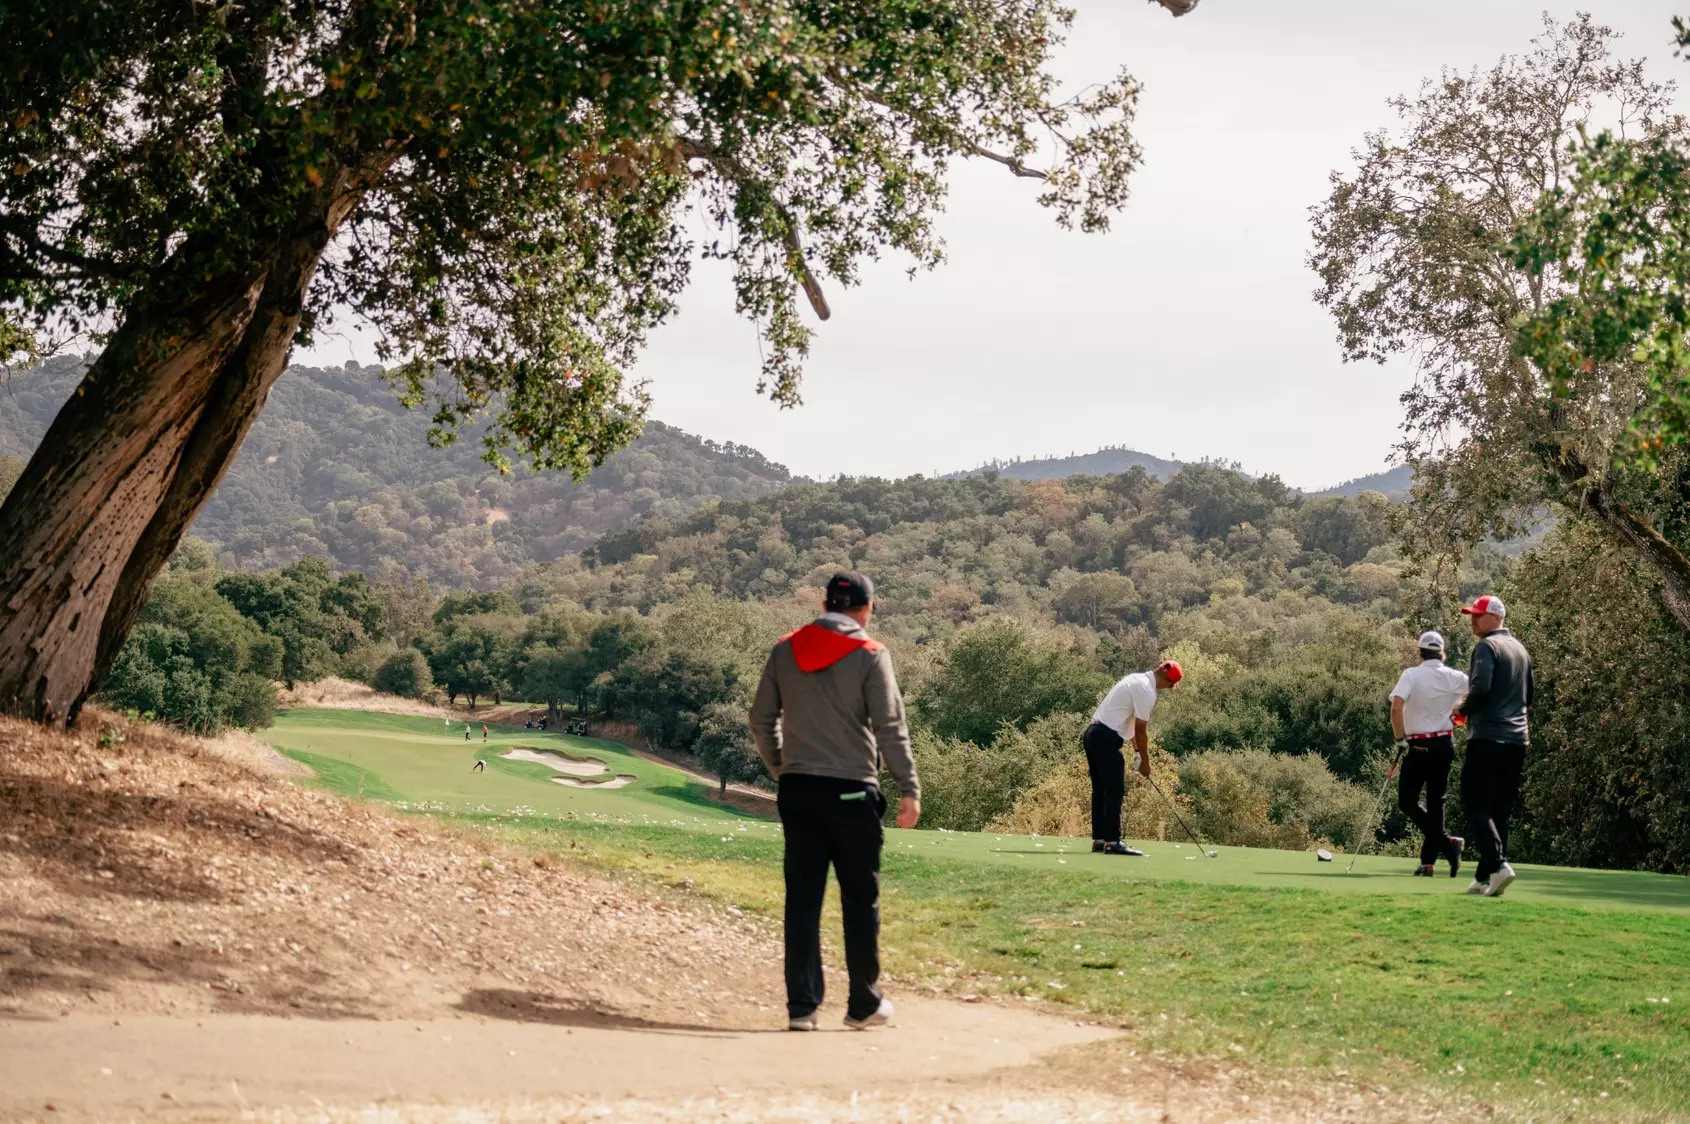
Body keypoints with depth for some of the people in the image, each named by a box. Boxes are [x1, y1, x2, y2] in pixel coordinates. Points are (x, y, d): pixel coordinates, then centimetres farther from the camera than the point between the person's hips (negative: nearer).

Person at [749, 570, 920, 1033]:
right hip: (851, 791, -3)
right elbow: (890, 728, -9)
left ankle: (801, 1004, 3)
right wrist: (910, 788, -5)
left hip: (797, 790, 4)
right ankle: (864, 1004, 13)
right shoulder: (870, 655, -6)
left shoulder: (785, 650, 7)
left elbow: (761, 720, 11)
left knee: (802, 898, 6)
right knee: (861, 900, 7)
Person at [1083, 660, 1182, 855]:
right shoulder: (1147, 691, -14)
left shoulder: (1139, 679, 16)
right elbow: (1141, 729, -11)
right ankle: (1112, 841, -10)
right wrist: (1145, 760, -1)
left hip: (1094, 734, 10)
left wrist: (1137, 751, 18)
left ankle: (1099, 839, 13)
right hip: (1107, 738, -10)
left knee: (1101, 790, 11)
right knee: (1115, 791, -8)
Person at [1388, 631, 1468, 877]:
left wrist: (1400, 739, -12)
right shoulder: (1454, 677, 1)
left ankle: (1446, 843, -15)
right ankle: (1428, 861, 6)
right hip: (1445, 744, 4)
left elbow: (1396, 707, -22)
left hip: (1419, 746, -4)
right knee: (1436, 801, 10)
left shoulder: (1411, 675, -10)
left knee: (1407, 801, 3)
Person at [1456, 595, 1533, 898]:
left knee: (1475, 804, -5)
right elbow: (1528, 696, 25)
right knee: (1500, 809, 8)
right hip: (1517, 740, 8)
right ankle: (1485, 877, 7)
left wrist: (1462, 708, -4)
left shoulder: (1487, 646, -8)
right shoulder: (1520, 649, 19)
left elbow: (1480, 688, -21)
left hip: (1488, 737, -8)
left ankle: (1497, 864, -22)